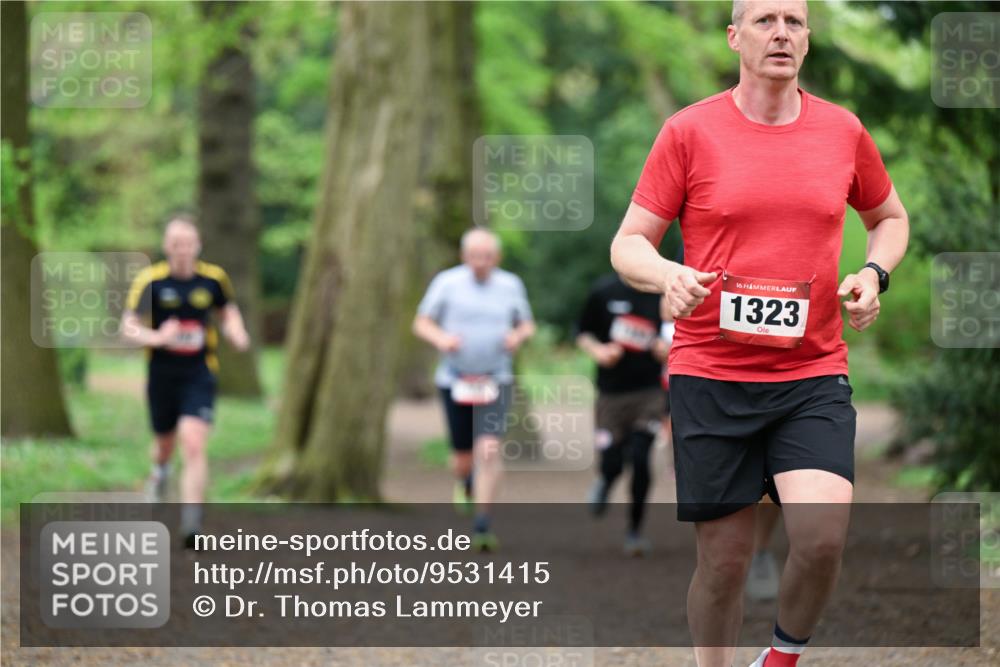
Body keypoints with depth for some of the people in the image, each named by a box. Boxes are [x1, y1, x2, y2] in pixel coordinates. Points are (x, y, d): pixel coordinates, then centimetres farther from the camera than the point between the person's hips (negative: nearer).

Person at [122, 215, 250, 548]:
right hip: (162, 374, 1)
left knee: (194, 445, -17)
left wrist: (237, 334, -4)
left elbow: (228, 311, 16)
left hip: (199, 374, -1)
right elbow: (128, 327, -14)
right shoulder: (150, 280, -10)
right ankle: (159, 471, 57)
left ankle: (191, 524, -17)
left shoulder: (213, 278, -3)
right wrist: (155, 338, -33)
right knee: (165, 442, 18)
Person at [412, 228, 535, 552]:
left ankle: (482, 526, -13)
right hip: (455, 380, 0)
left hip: (496, 380, 0)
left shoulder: (511, 286, 4)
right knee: (463, 458, 5)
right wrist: (440, 338, -16)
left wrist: (519, 335, -7)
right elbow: (421, 322, 4)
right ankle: (465, 483, 43)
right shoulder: (447, 282, -2)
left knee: (489, 450, -17)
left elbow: (527, 324, 17)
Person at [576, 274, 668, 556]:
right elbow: (582, 332, 10)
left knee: (640, 459, -13)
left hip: (649, 393, -1)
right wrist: (597, 351, -8)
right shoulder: (604, 290, 0)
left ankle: (634, 530, 3)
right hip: (611, 393, 1)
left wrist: (667, 350, -11)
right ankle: (604, 481, 39)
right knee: (612, 464, 0)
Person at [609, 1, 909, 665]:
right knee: (724, 560, 2)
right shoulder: (689, 131, 0)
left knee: (823, 537, -17)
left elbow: (890, 217, 24)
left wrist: (874, 274, 3)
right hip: (710, 376, -1)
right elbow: (629, 244, 1)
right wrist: (668, 276, -21)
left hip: (814, 375, 1)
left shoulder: (843, 130, 7)